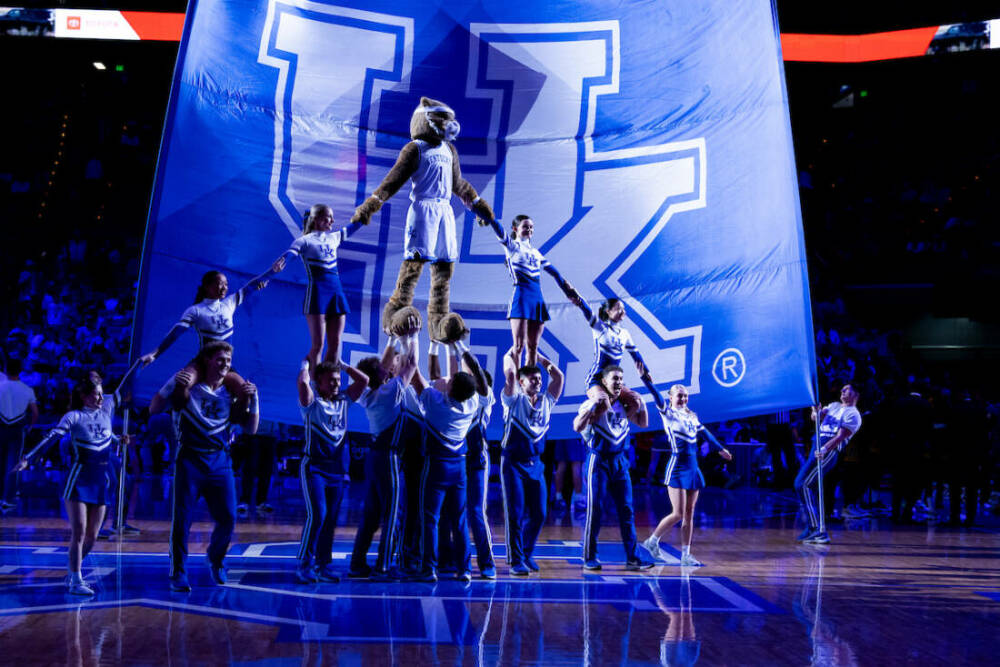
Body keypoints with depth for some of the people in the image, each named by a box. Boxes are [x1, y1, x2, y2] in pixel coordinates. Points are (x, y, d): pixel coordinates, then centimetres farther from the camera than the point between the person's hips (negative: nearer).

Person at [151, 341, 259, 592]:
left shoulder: (232, 393, 9)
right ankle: (178, 574, 12)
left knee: (228, 518, 0)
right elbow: (153, 410, -5)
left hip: (220, 462, 3)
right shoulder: (187, 387, 2)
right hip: (190, 460, -2)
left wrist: (253, 399, -6)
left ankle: (215, 559, 27)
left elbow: (251, 429, 7)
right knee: (181, 519, -2)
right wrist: (173, 384, -17)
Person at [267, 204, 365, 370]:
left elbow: (353, 226, 34)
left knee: (335, 344, 5)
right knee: (317, 345, -7)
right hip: (316, 293, -6)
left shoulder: (334, 237, 18)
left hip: (337, 293, 6)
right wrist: (279, 264, -38)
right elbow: (288, 254, -17)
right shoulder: (305, 241, 0)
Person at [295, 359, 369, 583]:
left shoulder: (343, 400, 12)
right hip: (314, 466, -5)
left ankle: (323, 565, 15)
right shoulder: (312, 401, -2)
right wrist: (306, 364, -3)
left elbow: (363, 380, 10)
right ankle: (304, 565, -4)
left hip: (338, 469, 5)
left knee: (331, 519, 7)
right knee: (317, 515, -15)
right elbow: (302, 381, -21)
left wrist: (343, 366, 13)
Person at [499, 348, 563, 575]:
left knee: (538, 513, 6)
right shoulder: (514, 399, -4)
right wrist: (515, 349, -1)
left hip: (535, 464, 5)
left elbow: (558, 375, 10)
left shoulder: (546, 401, 9)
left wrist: (536, 355, 12)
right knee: (515, 514, -3)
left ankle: (527, 554, 25)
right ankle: (515, 561, 7)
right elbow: (509, 372, -15)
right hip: (513, 463, -4)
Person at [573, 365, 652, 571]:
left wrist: (641, 403, 3)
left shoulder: (624, 405, 8)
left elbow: (643, 423, 18)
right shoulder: (593, 404, -8)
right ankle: (589, 558, 10)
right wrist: (593, 405, -27)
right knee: (594, 511, -1)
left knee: (627, 510, 3)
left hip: (619, 461, 5)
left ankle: (632, 557, 8)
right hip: (598, 461, -5)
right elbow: (577, 427, -21)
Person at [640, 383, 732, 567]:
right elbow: (656, 396, -19)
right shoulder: (668, 413, -4)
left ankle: (685, 554, 12)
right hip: (677, 469, -6)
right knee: (678, 514, -8)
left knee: (689, 514, 6)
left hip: (693, 469, 6)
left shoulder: (692, 417, 14)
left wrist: (720, 449, 35)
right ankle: (652, 541, 12)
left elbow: (705, 433, 26)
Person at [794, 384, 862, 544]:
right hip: (819, 447, 9)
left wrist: (824, 449, -28)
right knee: (801, 484, 8)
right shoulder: (834, 406, 24)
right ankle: (812, 528, 15)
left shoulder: (853, 414, -2)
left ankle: (817, 530, -13)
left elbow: (840, 437, -14)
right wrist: (816, 412, -11)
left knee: (803, 485, -16)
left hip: (829, 452, -9)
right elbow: (817, 418, 13)